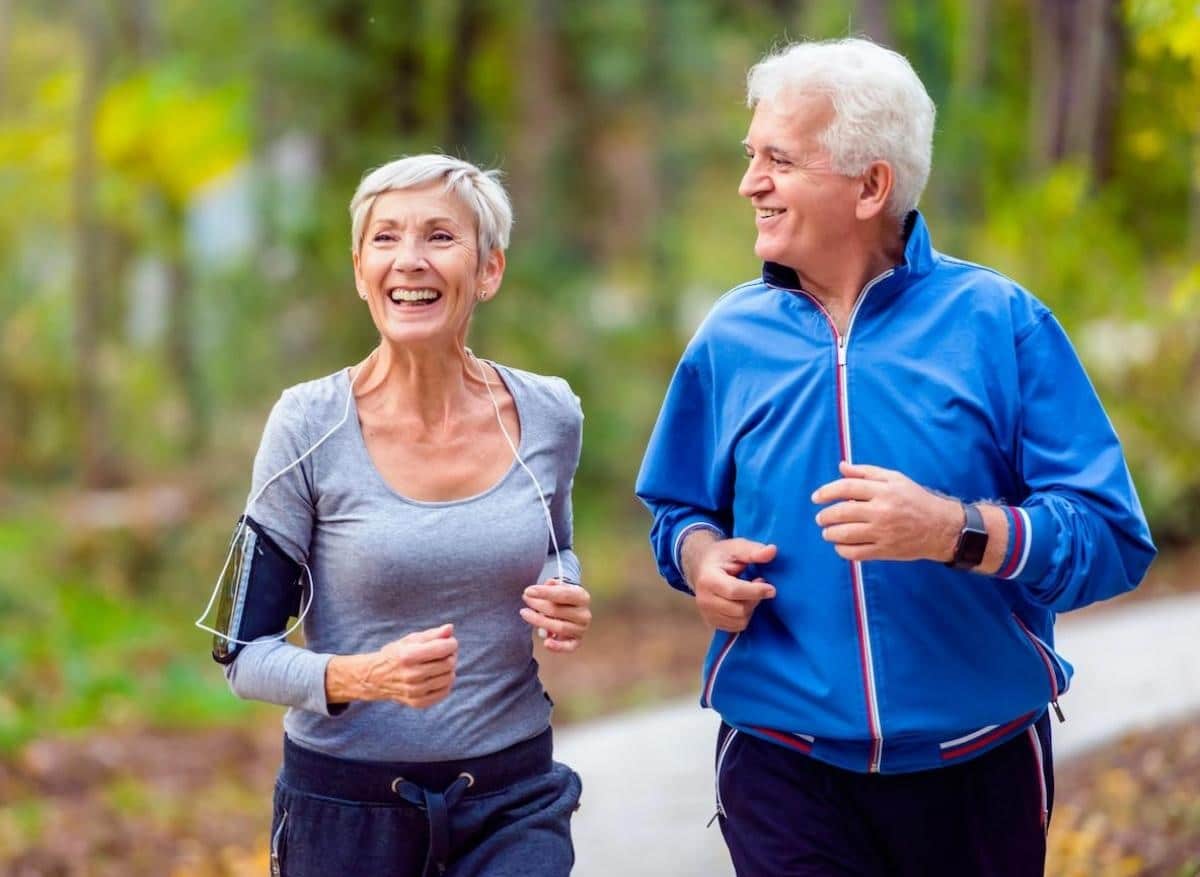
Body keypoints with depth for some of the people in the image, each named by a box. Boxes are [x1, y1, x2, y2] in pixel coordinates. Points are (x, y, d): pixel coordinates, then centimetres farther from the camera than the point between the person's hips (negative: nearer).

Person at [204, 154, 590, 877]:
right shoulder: (310, 426, -10)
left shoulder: (550, 416, -2)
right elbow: (248, 655, -7)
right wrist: (364, 678, -25)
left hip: (515, 797, 2)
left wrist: (566, 608, -4)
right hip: (346, 804, -2)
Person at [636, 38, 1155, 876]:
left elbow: (1113, 539, -12)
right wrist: (700, 558, -8)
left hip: (980, 772, -1)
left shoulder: (999, 323, -7)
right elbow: (681, 512, 15)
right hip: (783, 770, 1)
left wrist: (955, 531, -27)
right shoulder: (730, 339, 2)